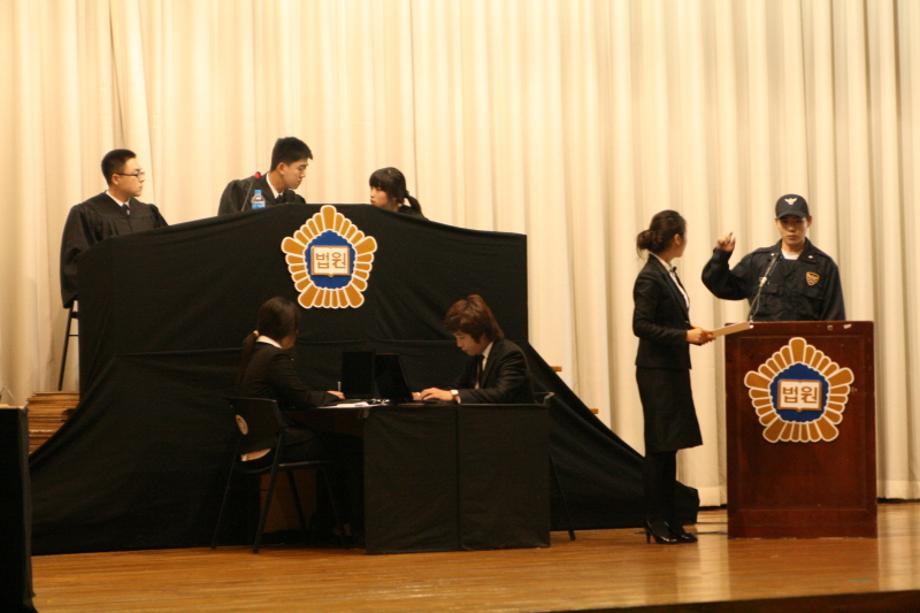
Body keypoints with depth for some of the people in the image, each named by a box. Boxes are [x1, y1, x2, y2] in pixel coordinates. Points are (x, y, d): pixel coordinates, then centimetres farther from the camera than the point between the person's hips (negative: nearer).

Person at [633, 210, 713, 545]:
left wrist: (691, 332, 6)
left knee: (670, 446, 10)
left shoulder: (668, 274, 12)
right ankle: (655, 521, 1)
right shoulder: (650, 278, -15)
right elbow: (641, 326, -20)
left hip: (673, 369, 9)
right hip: (657, 371, -9)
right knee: (659, 446, -5)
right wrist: (685, 335, -21)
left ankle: (669, 520, 15)